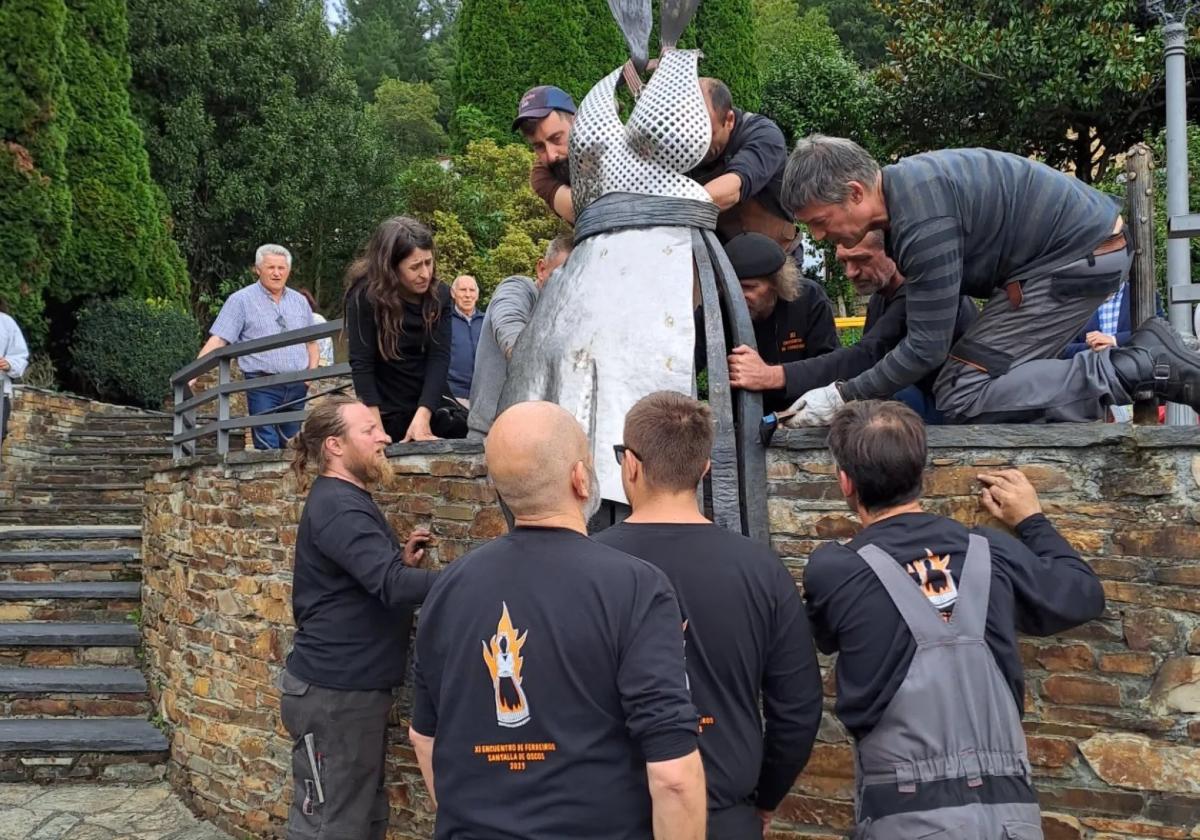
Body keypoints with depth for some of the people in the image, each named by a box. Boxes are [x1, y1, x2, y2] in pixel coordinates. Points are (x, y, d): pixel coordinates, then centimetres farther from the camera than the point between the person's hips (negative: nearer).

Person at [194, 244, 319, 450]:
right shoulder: (241, 300, 0)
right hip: (262, 385, -4)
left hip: (297, 386, 5)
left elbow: (311, 342, 21)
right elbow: (217, 341, -6)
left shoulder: (299, 301, 14)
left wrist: (313, 371, 3)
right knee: (267, 448, -10)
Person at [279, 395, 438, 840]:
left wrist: (403, 560, 1)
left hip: (352, 686, 10)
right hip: (333, 690, -10)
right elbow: (391, 585, -31)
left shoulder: (350, 502, 14)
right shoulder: (337, 506, -19)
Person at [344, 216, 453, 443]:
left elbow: (439, 357, -13)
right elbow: (362, 365, -18)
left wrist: (422, 417, -25)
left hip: (430, 406, 3)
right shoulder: (365, 296, -15)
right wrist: (376, 429, -25)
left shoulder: (439, 295, -5)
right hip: (387, 414, -3)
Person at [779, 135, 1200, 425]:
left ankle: (1144, 366, -12)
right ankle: (1146, 353, 8)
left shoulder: (922, 219, -27)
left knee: (963, 395, -12)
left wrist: (844, 397, -15)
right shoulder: (899, 185, 3)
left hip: (1082, 255, -10)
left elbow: (927, 346, -23)